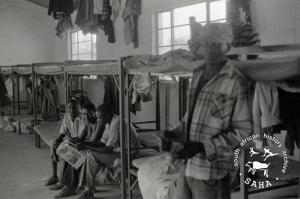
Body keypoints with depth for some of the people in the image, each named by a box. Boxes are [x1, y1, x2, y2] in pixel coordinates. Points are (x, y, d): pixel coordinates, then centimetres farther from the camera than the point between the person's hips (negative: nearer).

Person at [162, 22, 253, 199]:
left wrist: (203, 147, -19)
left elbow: (243, 131, -13)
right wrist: (176, 134, 3)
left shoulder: (235, 82, -13)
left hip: (212, 173, -6)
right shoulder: (198, 74, 9)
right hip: (187, 166, 6)